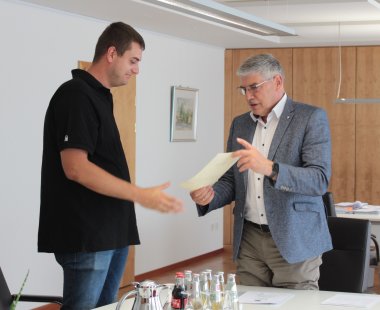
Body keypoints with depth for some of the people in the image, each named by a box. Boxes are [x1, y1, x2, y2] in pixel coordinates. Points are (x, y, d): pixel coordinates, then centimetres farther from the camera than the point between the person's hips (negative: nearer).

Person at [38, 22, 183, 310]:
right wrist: (141, 196, -22)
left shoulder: (99, 96, 16)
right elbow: (75, 168, -22)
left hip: (112, 231, 10)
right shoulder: (76, 95, -14)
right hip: (86, 236, -10)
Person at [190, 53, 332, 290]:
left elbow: (320, 180, -16)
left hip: (293, 241, -5)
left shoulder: (311, 118, -5)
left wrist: (270, 168, -31)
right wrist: (209, 196, -8)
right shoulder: (239, 124, 13)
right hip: (249, 240, 5)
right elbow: (231, 181, 15)